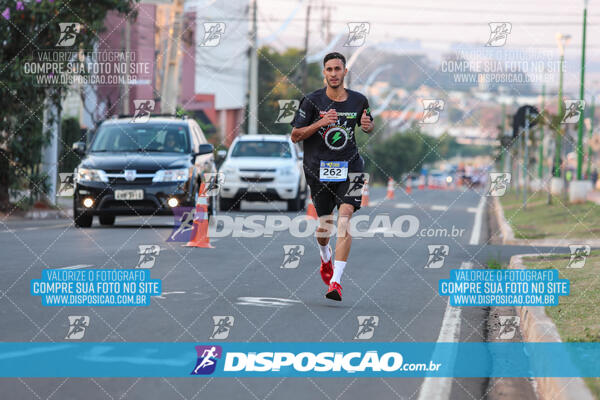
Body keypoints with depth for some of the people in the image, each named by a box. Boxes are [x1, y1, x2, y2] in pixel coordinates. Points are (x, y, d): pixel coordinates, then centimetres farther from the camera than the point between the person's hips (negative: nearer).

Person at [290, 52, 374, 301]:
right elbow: (295, 136, -3)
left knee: (345, 218, -18)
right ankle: (325, 258, 46)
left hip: (348, 167, 0)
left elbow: (369, 126, 21)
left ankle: (335, 282, -21)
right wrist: (320, 123, -18)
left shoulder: (358, 101, 3)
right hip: (318, 169, 0)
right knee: (324, 225, 9)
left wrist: (368, 125, -4)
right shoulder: (312, 101, -3)